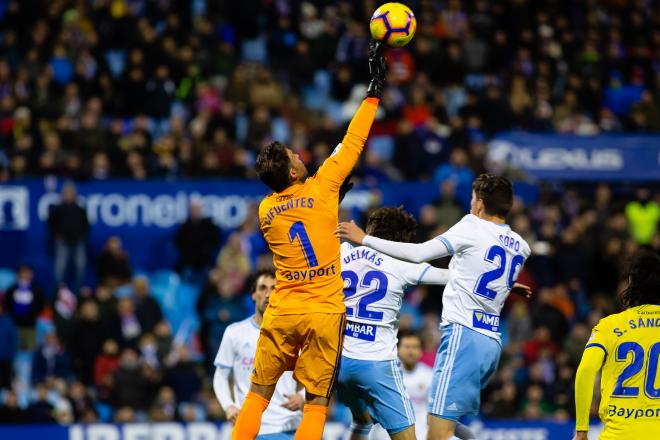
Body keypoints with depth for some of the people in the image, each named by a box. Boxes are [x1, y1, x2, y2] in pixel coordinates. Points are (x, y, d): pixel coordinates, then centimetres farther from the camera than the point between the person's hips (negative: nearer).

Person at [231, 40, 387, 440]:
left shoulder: (265, 211, 4)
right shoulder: (321, 190, -6)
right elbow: (353, 143, 1)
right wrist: (374, 91, 9)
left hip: (281, 314, 3)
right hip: (325, 313, -3)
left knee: (258, 395, 10)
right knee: (317, 403, 0)